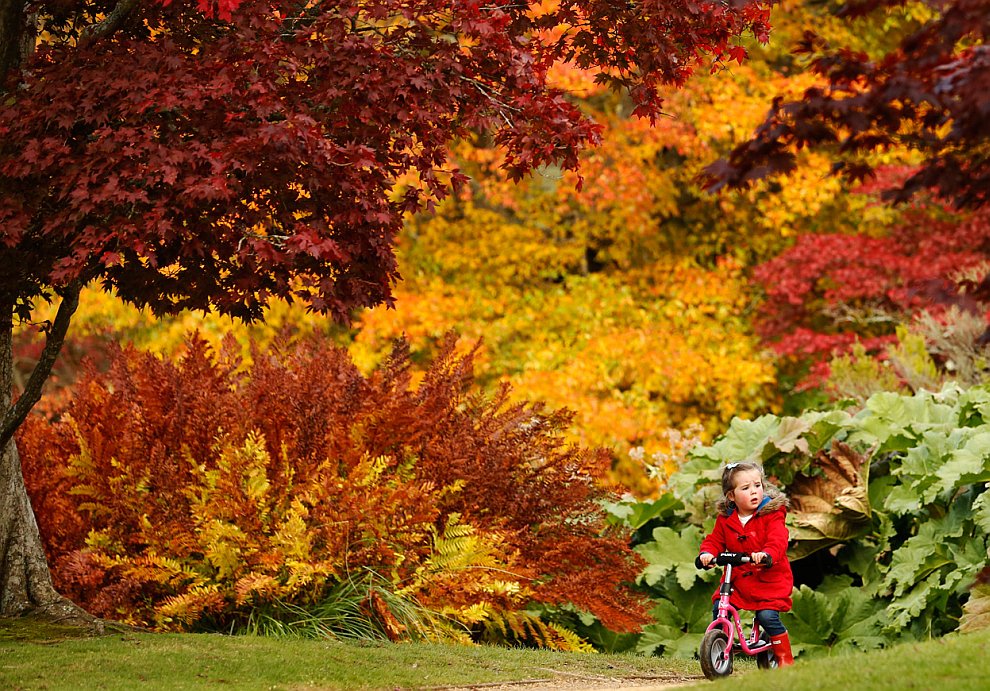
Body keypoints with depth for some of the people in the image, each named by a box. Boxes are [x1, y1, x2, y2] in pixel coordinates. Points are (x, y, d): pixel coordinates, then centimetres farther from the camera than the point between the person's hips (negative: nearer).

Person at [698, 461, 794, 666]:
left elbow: (778, 541, -23)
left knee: (767, 615, -17)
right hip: (738, 578, 4)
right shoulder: (725, 519, 4)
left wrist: (766, 554, -45)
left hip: (769, 578, -4)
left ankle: (785, 658, 0)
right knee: (719, 608, -11)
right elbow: (714, 540, 9)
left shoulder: (772, 515, -10)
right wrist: (707, 553, -15)